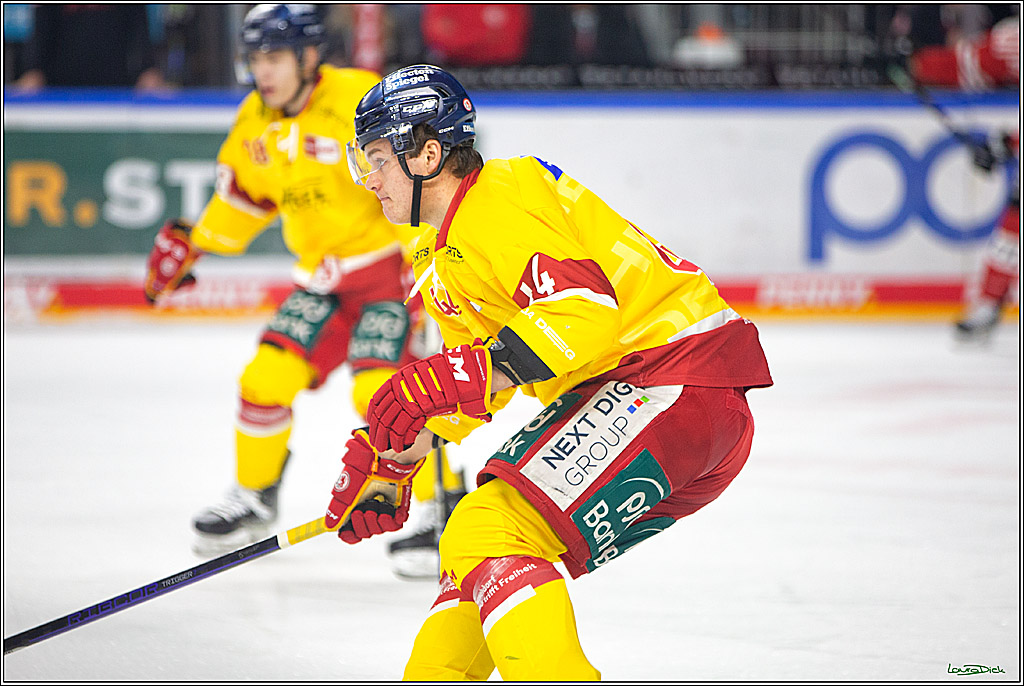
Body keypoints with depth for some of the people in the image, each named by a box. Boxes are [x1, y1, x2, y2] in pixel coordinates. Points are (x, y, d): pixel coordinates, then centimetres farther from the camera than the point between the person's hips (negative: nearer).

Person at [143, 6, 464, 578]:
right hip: (323, 275, 7)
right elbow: (245, 193, 21)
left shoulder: (360, 100, -22)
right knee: (266, 377, 0)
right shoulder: (257, 121, 3)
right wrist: (192, 245, 21)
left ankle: (439, 514, -7)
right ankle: (255, 497, 21)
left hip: (391, 263, -7)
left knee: (381, 386, -20)